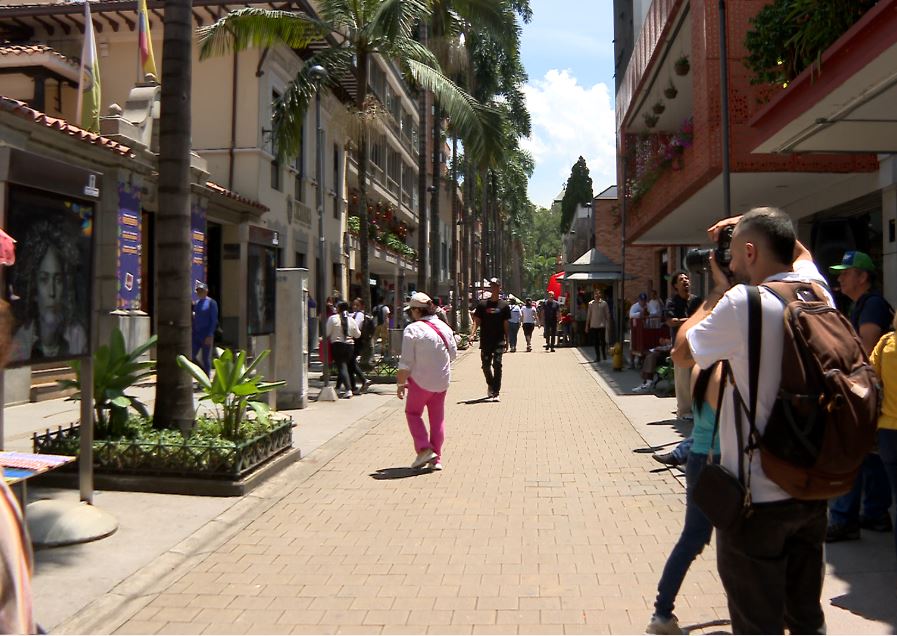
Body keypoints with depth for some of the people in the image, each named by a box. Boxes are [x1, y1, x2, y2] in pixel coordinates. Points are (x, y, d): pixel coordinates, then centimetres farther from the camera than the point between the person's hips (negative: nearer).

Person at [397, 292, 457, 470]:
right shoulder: (445, 327, 4)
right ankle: (436, 459, 17)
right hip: (442, 381, 5)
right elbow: (453, 353, 14)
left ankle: (424, 450, -1)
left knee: (413, 413, 14)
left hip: (420, 381, -5)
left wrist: (400, 383, -6)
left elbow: (406, 362, -15)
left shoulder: (412, 329, -15)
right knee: (438, 418, 14)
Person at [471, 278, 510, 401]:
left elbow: (506, 324, 7)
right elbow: (477, 321, 3)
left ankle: (496, 393, -5)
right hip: (485, 340, 1)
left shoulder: (504, 305, 3)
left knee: (497, 365, -8)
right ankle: (490, 385, 34)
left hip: (499, 341, -1)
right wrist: (473, 333, -14)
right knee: (486, 365, 9)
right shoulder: (482, 304, 3)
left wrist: (506, 341, 7)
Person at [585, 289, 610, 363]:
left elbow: (607, 314, 4)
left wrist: (609, 324, 0)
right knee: (596, 342, 5)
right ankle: (598, 357, 12)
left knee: (602, 341, -2)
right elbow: (588, 315, 9)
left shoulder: (604, 303, 1)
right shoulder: (591, 303, 6)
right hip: (593, 325, 2)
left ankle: (604, 356, 14)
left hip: (602, 325, -2)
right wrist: (587, 326, 8)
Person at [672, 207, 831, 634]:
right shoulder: (816, 293, 1)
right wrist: (747, 225, 16)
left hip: (757, 497, -7)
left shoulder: (743, 303, -20)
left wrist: (719, 290, 2)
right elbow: (798, 250, 25)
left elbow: (682, 353, -6)